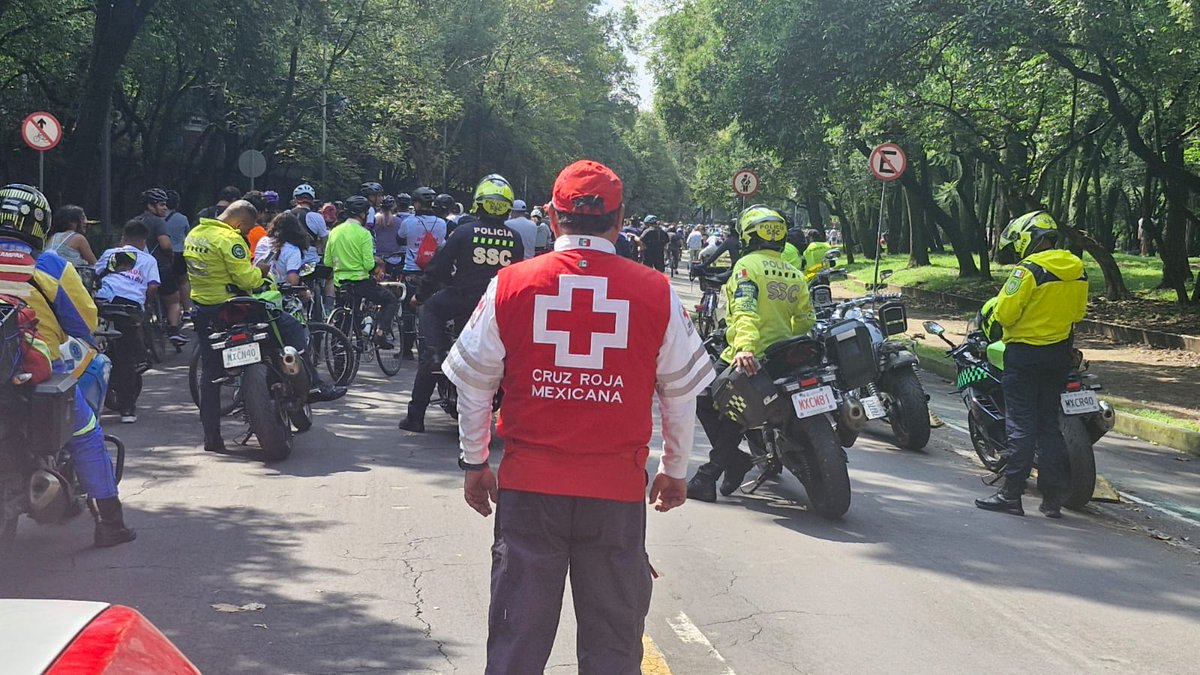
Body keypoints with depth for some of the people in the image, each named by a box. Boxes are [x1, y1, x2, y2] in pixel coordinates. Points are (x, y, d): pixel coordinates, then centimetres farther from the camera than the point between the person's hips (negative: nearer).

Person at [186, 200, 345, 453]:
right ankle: (312, 385, -6)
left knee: (210, 374, 13)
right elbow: (246, 279, -21)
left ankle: (211, 436, 14)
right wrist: (260, 271, 0)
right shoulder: (229, 239, -16)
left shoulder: (193, 234, 12)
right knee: (294, 329, -1)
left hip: (203, 312, 9)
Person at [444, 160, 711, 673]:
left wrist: (474, 462, 17)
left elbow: (474, 384, 4)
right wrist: (675, 470, 19)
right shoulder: (657, 293, -4)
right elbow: (681, 394, 5)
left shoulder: (510, 285, -3)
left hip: (528, 485, 0)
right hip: (618, 490, 0)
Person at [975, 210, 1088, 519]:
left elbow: (1004, 313, -18)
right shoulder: (1077, 270, 5)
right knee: (1049, 423, 11)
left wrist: (994, 320, 2)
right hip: (1060, 354, 6)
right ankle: (1052, 497, 12)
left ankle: (1011, 494, -1)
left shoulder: (1028, 270, -17)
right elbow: (1078, 312, 14)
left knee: (1020, 424, -3)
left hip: (1024, 354, -6)